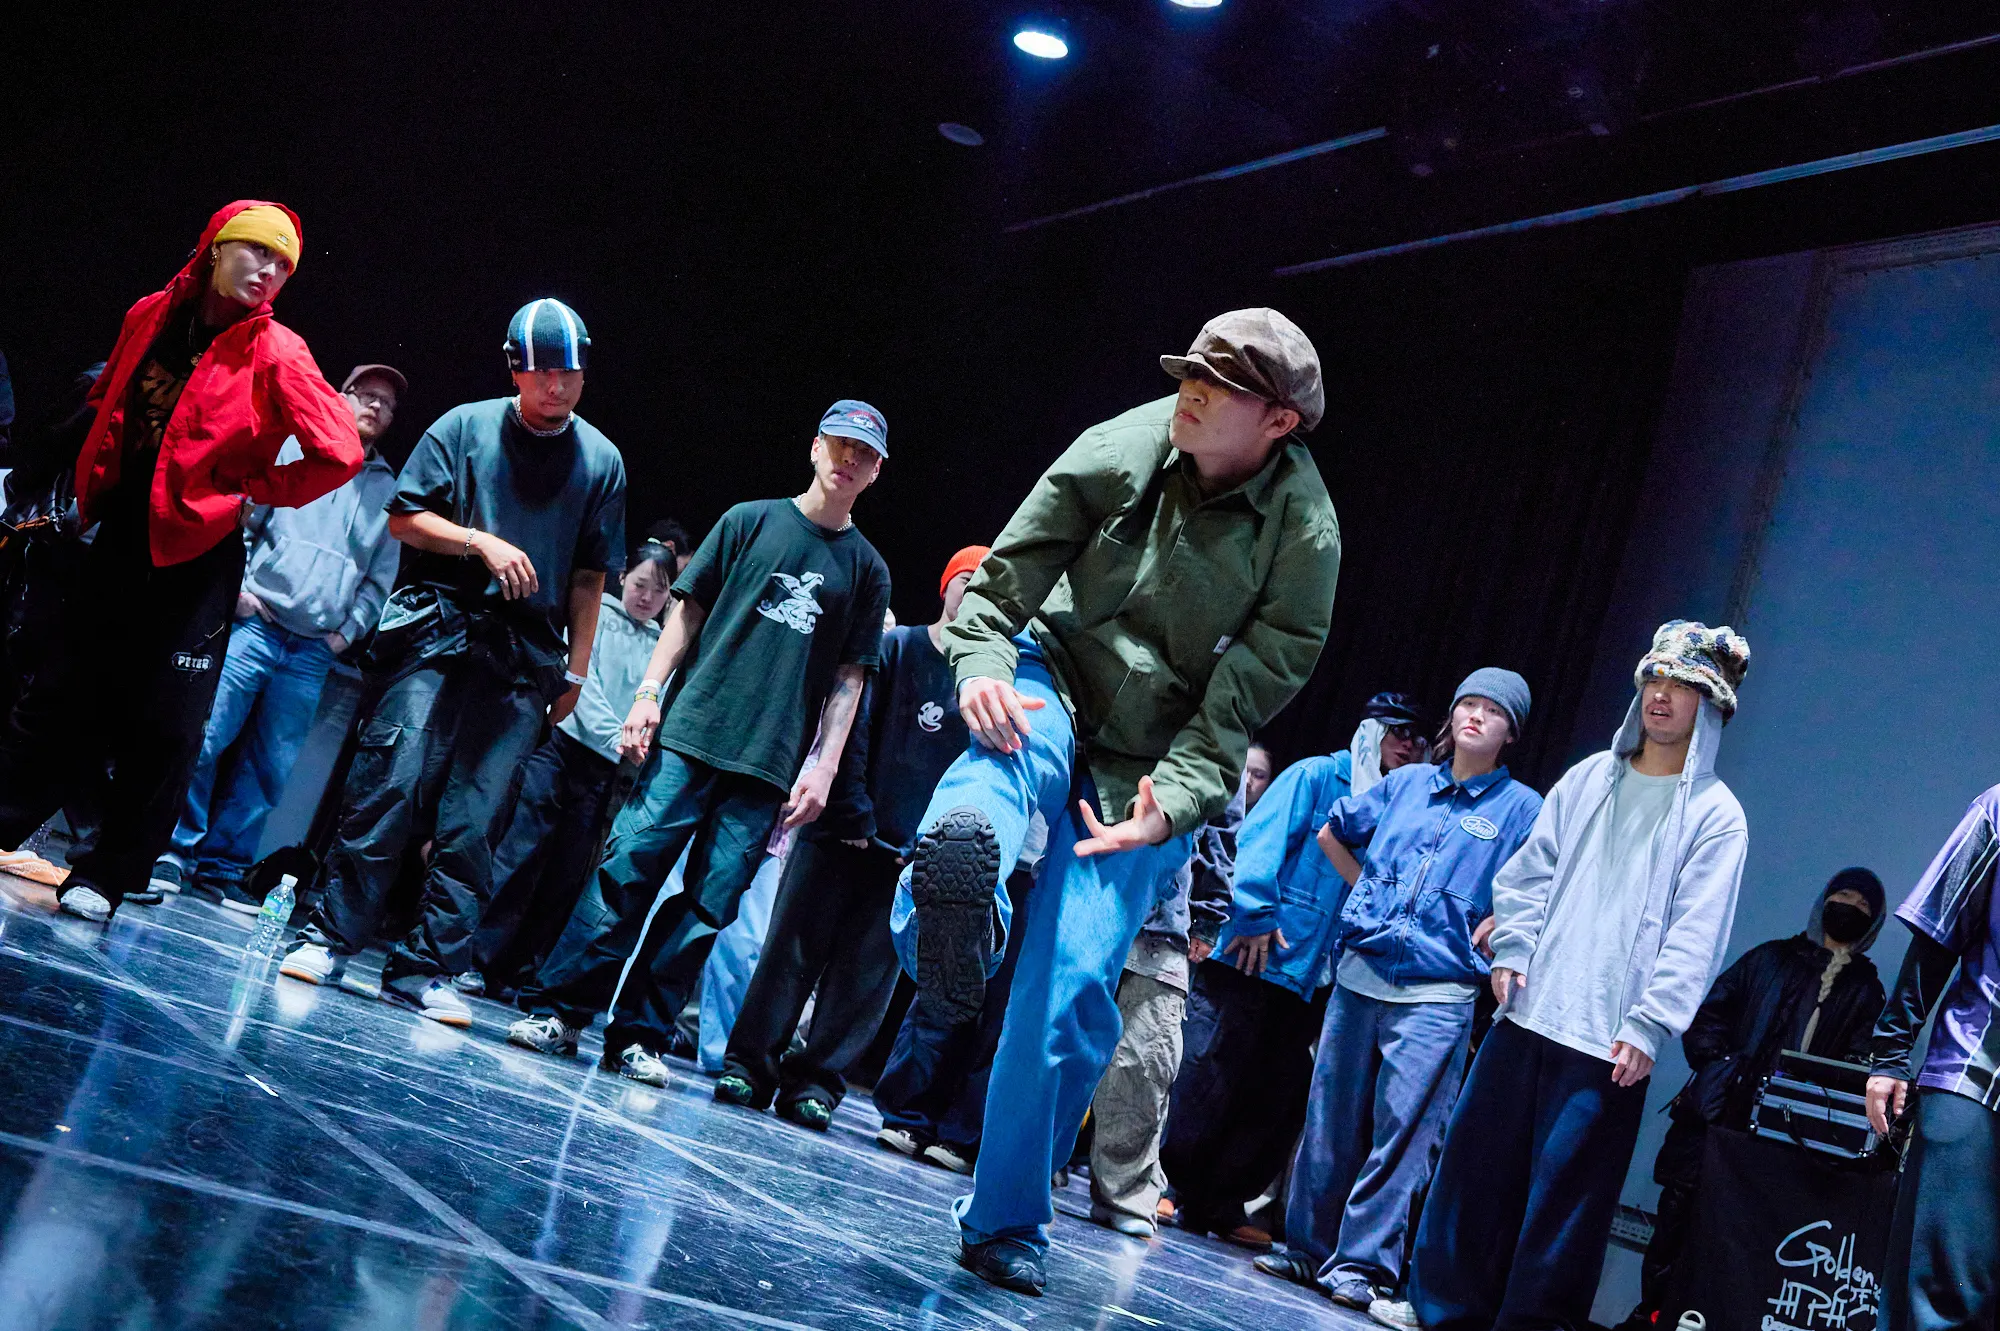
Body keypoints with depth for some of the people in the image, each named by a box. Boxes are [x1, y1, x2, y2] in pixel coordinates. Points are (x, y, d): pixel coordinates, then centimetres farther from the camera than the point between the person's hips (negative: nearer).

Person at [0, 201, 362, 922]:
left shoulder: (276, 354, -10)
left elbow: (339, 454, -17)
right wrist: (97, 479, 14)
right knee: (68, 695, 12)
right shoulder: (151, 316, 4)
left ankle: (105, 875, 11)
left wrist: (256, 488, -8)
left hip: (196, 556, -4)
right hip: (113, 536, 4)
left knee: (165, 725, -1)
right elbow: (106, 399, 23)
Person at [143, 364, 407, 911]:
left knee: (271, 767, 2)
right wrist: (237, 585, -6)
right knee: (202, 739, -9)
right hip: (256, 622, -2)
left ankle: (225, 864, 11)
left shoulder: (389, 491, 15)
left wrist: (348, 631, 4)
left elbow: (381, 577, 16)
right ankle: (175, 851, 2)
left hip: (314, 650, 2)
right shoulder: (295, 451, 8)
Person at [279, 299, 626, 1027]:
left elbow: (589, 576, 12)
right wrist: (482, 542, -11)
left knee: (470, 817, -2)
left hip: (525, 657, 2)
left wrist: (575, 669, 9)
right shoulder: (465, 427, 6)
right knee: (391, 783, -9)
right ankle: (329, 937, 0)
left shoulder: (601, 460, 11)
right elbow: (404, 518, 3)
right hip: (438, 630, -1)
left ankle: (426, 968, 3)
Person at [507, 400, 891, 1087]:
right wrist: (649, 691, -3)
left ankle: (639, 1036, 6)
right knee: (630, 866, -7)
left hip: (770, 764, 1)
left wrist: (825, 766, 1)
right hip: (691, 730, -1)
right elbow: (689, 609, 9)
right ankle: (556, 1011, 0)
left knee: (708, 902, -1)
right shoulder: (750, 520, 10)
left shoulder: (868, 570, 13)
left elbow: (849, 676, 10)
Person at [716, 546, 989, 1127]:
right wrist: (852, 813, -9)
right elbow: (851, 731, -2)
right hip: (840, 833, -1)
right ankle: (751, 1063, 8)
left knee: (867, 970, 2)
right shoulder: (897, 647, 3)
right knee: (794, 948, 1)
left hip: (910, 854, 1)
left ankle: (817, 1080, 9)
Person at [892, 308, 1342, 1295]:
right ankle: (954, 914, -70)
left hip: (1152, 764, -1)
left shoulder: (1302, 537, -16)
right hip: (1056, 678, 1)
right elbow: (1007, 574, -6)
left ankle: (1004, 1222, 9)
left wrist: (1170, 803, -28)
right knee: (1010, 752, -39)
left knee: (1073, 990, -7)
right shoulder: (1121, 451, -13)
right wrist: (980, 664, -25)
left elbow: (1244, 701, -15)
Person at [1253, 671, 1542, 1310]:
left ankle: (1359, 1263, 6)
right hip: (1358, 979, 4)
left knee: (1400, 1133, -3)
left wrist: (1473, 943, -7)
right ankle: (1307, 1248, 19)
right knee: (1330, 1122, 8)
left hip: (1435, 999, -3)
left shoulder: (1521, 808, 1)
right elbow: (1333, 832, 24)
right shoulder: (1406, 782, 12)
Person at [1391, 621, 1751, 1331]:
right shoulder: (1588, 779, 13)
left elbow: (1694, 934, -6)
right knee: (1476, 1159, 7)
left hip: (1609, 1039, -4)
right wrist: (1512, 948, 0)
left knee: (1566, 1183, -3)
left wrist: (1649, 1024, -13)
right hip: (1528, 1010, 4)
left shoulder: (1714, 814, 0)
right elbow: (1530, 872, 14)